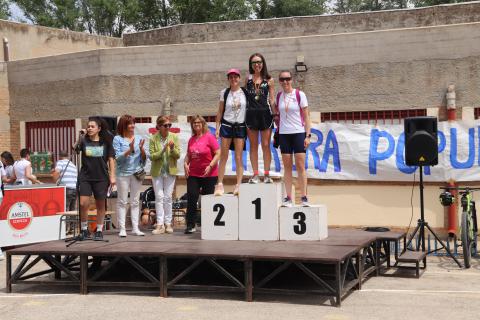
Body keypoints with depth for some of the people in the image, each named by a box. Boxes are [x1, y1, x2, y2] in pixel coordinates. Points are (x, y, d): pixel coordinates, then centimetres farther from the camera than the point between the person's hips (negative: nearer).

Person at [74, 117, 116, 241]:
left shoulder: (105, 142, 2)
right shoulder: (84, 141, 1)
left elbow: (111, 159, 3)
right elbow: (75, 149, -18)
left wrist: (112, 176, -2)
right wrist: (80, 138, -31)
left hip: (101, 178, 0)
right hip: (85, 177, 0)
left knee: (100, 205, 7)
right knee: (83, 204, -8)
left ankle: (99, 231, 18)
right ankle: (84, 230, 9)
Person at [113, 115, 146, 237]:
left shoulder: (139, 138, 8)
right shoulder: (118, 139, -1)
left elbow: (144, 158, 7)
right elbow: (118, 157, -10)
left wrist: (141, 149, -11)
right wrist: (130, 150, -20)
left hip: (137, 173, 3)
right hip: (123, 173, -3)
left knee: (135, 201, 7)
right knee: (122, 201, 0)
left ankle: (135, 228, 11)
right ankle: (122, 228, 3)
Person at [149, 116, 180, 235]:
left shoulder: (174, 137, -1)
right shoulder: (153, 139, -5)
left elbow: (178, 155, -1)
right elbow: (152, 156, -8)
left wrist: (172, 149, -21)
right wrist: (162, 150, -22)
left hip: (170, 171, 1)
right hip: (157, 171, -1)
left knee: (168, 197, 5)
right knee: (159, 197, -2)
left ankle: (168, 224, 11)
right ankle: (160, 225, -1)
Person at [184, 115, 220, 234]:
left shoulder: (209, 137, -8)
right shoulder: (191, 139, 9)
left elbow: (218, 153, -10)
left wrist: (210, 166, -19)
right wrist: (185, 164, 2)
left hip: (209, 175, -5)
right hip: (193, 174, 5)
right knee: (191, 199, -2)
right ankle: (190, 225, 2)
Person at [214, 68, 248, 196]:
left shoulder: (245, 92, 2)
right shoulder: (224, 93, 4)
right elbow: (220, 111, 8)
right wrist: (217, 127, 2)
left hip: (240, 127, 0)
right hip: (226, 125, 0)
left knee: (238, 158, -1)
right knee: (223, 157, 1)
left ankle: (238, 185, 1)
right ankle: (220, 184, 3)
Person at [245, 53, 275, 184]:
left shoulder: (269, 80, 5)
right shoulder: (248, 78, 8)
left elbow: (272, 99, 6)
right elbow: (245, 95, 9)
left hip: (265, 113, -1)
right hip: (251, 114, 1)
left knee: (266, 145, 0)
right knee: (253, 146, 5)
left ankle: (267, 174, 6)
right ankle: (255, 175, 9)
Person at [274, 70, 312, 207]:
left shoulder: (299, 95, -3)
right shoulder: (278, 96, 7)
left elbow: (306, 117, -3)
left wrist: (308, 135, -8)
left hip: (299, 133, -3)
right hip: (284, 134, 3)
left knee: (300, 166, -4)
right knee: (287, 166, 4)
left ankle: (304, 197, 1)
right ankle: (288, 198, 6)